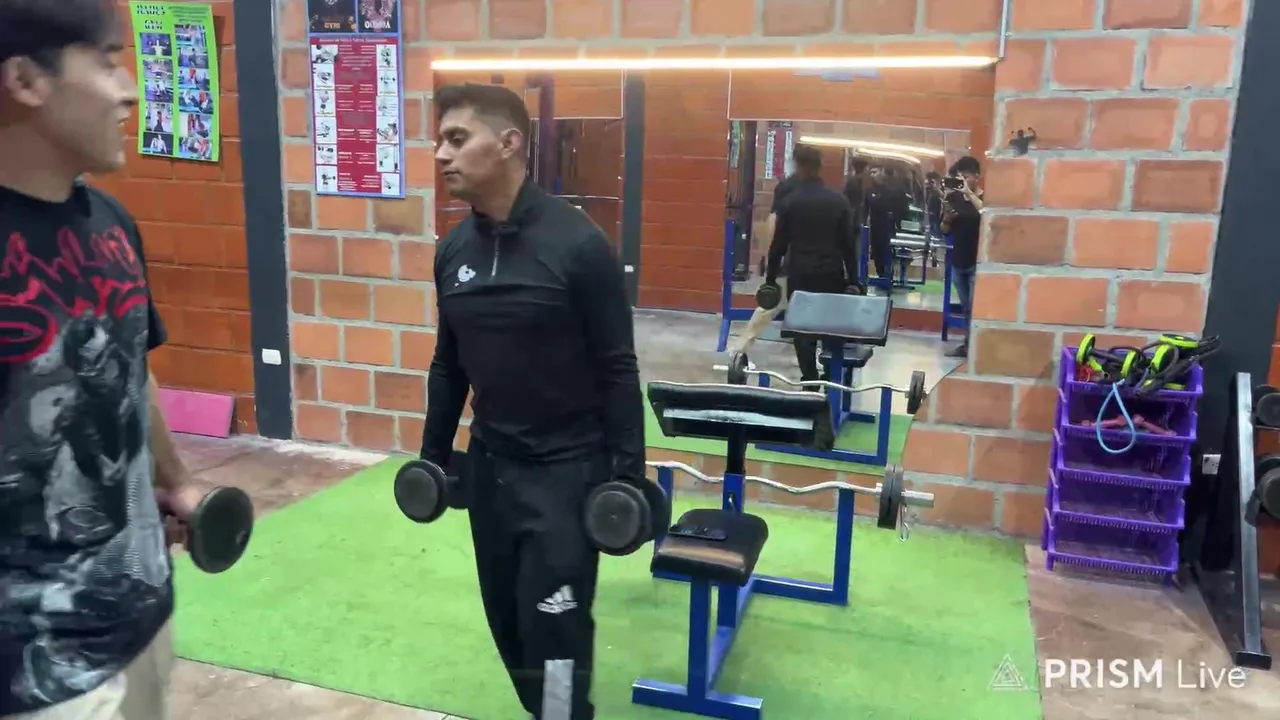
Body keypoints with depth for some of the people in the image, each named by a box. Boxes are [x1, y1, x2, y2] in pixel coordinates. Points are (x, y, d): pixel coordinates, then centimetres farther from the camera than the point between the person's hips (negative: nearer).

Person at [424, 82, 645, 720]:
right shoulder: (453, 250, 2)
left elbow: (617, 370, -13)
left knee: (554, 630, -3)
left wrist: (629, 471, -13)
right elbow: (448, 366, 12)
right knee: (507, 621, 17)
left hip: (566, 467, -6)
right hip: (489, 463, 7)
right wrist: (434, 454, 14)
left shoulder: (577, 244, -17)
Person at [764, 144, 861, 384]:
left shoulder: (790, 201, -3)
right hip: (833, 274, 2)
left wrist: (770, 278, 7)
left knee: (803, 330, 4)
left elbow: (779, 245, -1)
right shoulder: (839, 200, 2)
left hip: (800, 275, -2)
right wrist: (853, 280, 7)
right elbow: (849, 244, 2)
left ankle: (810, 380, 2)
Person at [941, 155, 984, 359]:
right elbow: (945, 230, 10)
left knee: (975, 309, -6)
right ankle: (968, 344, 21)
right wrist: (947, 214, -10)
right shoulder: (954, 198, 5)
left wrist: (969, 192, -29)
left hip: (977, 263, -5)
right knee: (966, 308, 13)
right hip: (958, 262, 5)